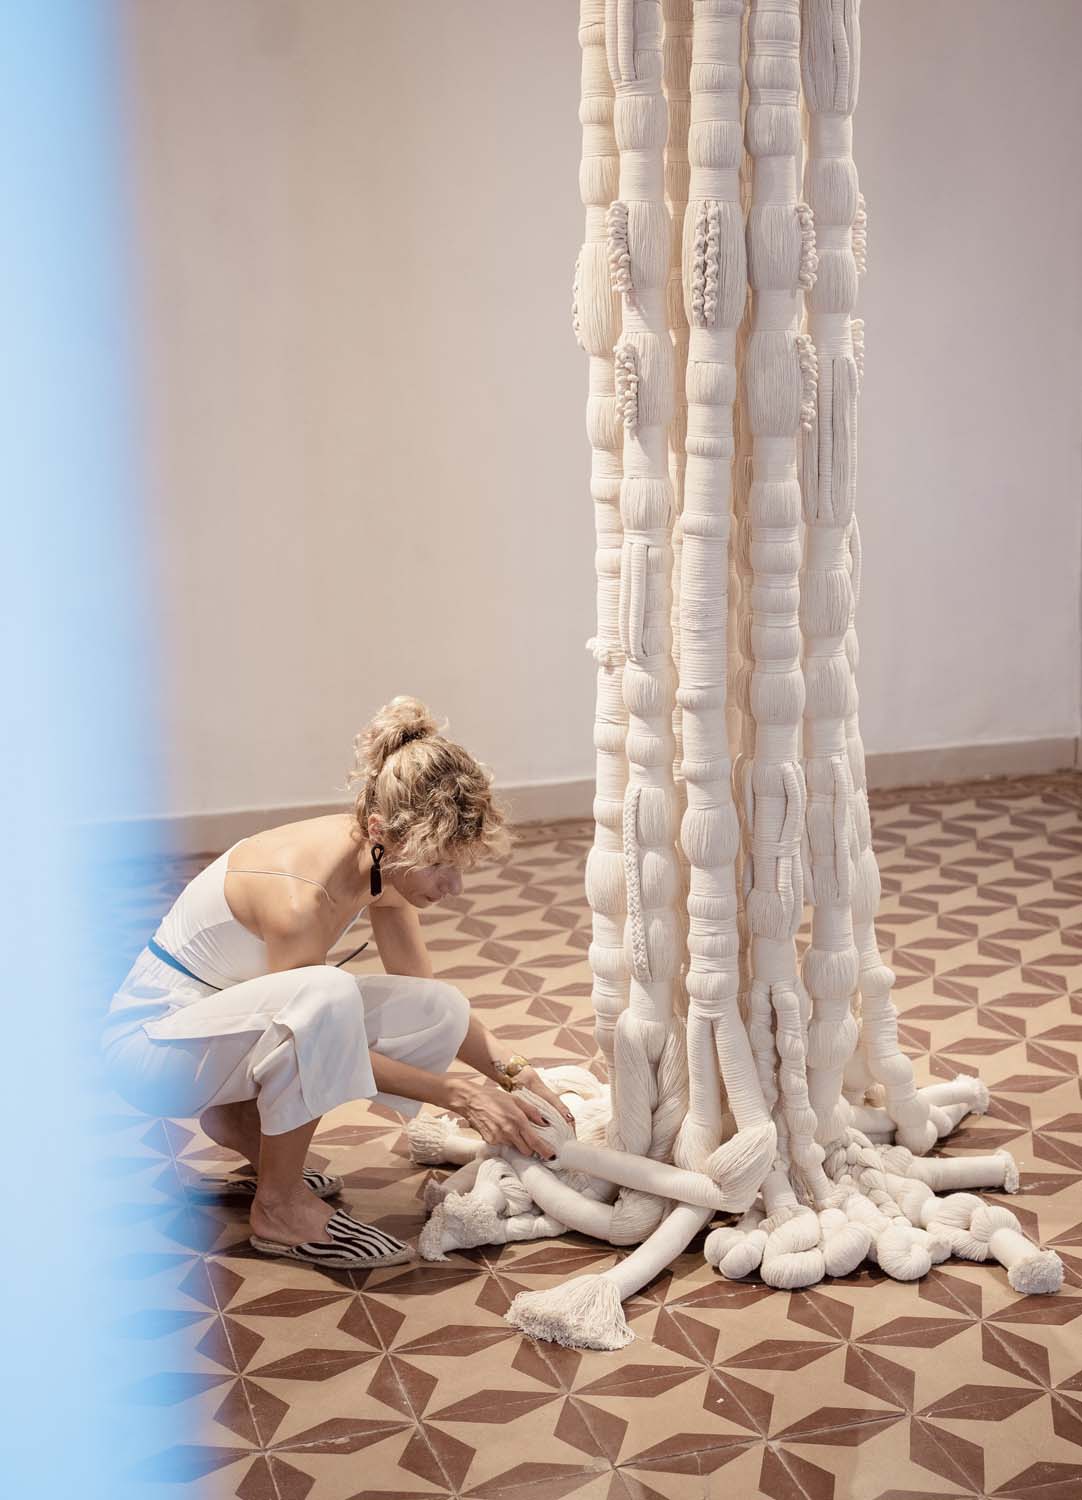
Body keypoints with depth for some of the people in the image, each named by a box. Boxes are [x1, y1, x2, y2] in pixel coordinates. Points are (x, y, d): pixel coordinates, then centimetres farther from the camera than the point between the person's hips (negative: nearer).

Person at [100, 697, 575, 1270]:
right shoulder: (298, 894, -33)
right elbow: (326, 1029, -21)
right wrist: (458, 1094, -20)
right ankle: (278, 1209, -16)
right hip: (154, 1036, -8)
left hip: (234, 1018, 8)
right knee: (326, 998, -37)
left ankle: (242, 1119, 7)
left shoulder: (384, 860, -9)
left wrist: (510, 1069, -8)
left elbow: (423, 990, 5)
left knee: (442, 1013, -7)